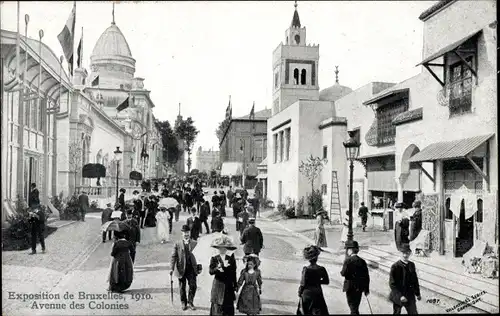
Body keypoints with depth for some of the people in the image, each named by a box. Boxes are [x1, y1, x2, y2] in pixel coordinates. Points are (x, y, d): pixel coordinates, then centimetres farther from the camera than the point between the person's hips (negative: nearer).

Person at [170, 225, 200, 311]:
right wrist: (172, 268, -8)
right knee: (182, 287, 9)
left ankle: (190, 302, 18)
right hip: (181, 269, 0)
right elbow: (173, 257, -1)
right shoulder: (177, 244, 2)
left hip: (191, 269, 0)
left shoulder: (194, 243, 4)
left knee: (193, 286, -1)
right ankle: (184, 303, 25)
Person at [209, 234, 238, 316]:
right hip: (218, 286, -1)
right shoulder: (214, 259, 0)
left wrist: (235, 287, 7)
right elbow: (210, 271, -10)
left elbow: (234, 274, 6)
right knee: (217, 306, 0)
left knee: (229, 308, 5)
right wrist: (218, 268, -29)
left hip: (229, 287, 2)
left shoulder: (231, 259, 3)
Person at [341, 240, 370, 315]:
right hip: (360, 288, 5)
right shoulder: (362, 261, 2)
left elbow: (343, 273, -19)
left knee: (353, 308, 3)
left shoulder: (348, 260, -14)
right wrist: (367, 289, 11)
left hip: (351, 288, -5)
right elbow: (367, 277, 4)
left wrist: (342, 271, 5)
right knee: (356, 307, 19)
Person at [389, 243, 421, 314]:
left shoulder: (412, 265, 1)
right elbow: (392, 284, -18)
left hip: (410, 296, 4)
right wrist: (400, 296, -25)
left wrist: (417, 293, 14)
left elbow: (415, 280, 12)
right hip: (397, 296, -4)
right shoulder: (395, 266, -17)